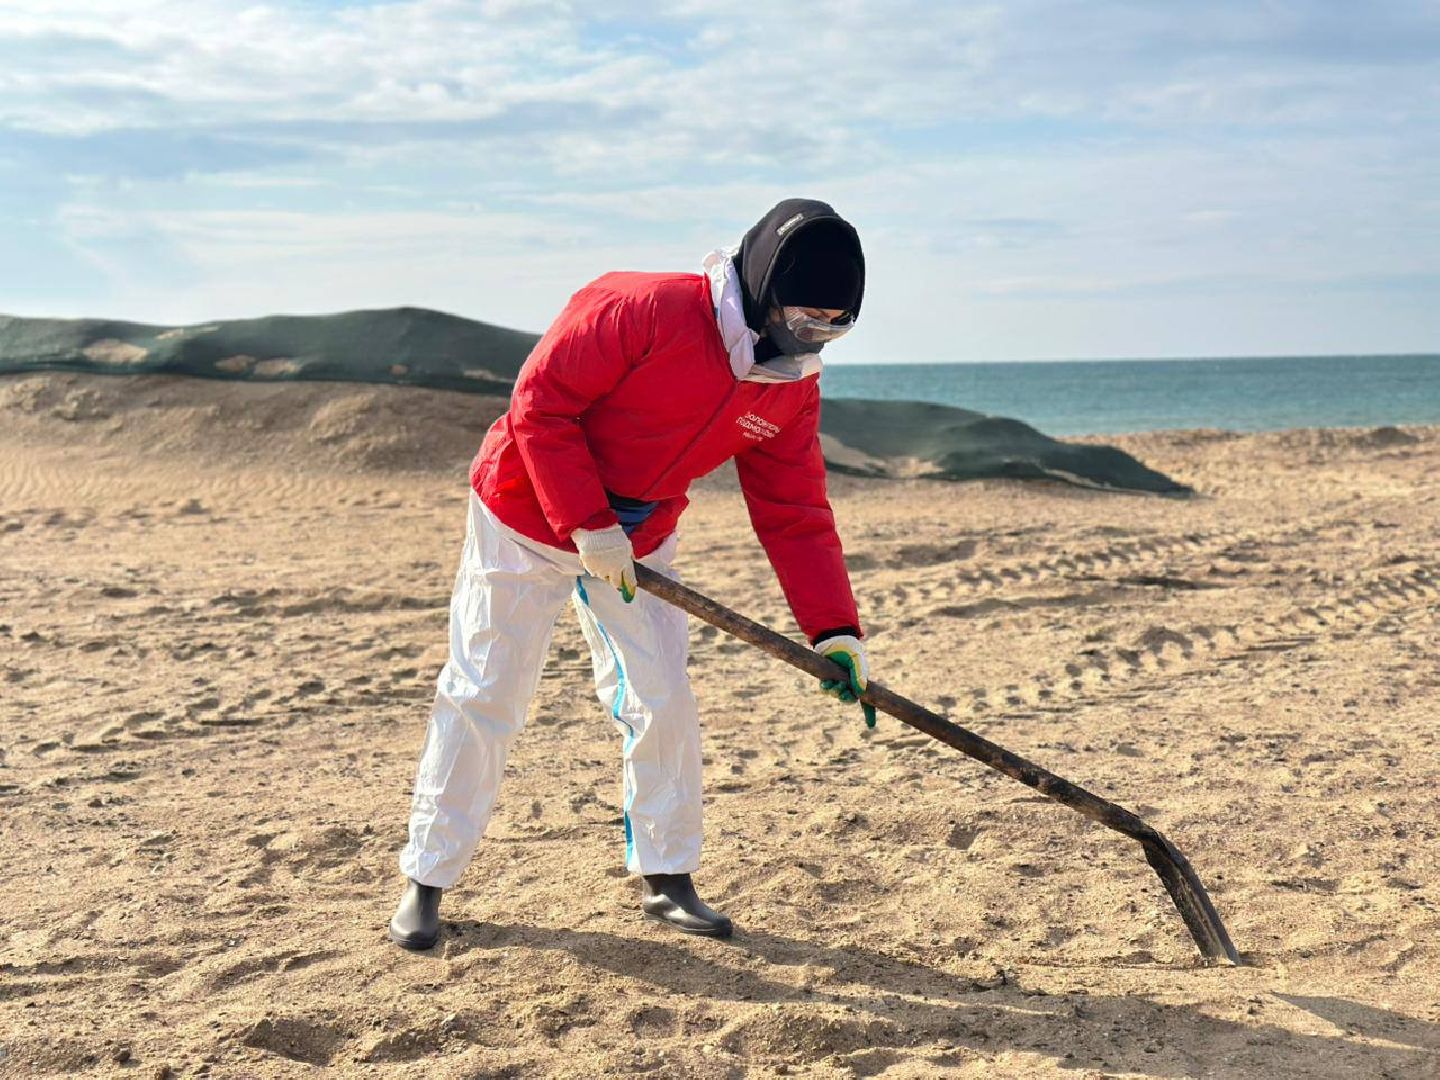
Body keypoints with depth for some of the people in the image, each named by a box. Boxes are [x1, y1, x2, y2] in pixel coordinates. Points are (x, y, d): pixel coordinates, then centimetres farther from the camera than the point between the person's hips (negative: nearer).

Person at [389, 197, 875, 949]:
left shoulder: (792, 389, -5)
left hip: (638, 542, 6)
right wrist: (587, 525, -25)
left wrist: (834, 628, -11)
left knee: (664, 704, 4)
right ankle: (426, 882, 12)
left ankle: (667, 880, 20)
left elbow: (794, 513, -3)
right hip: (528, 518, -6)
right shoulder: (644, 310, -27)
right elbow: (540, 402, -24)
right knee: (481, 698, -1)